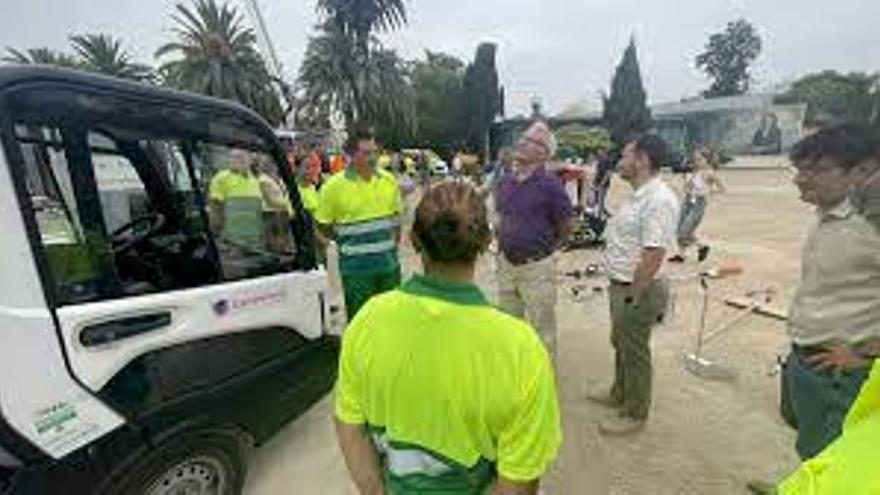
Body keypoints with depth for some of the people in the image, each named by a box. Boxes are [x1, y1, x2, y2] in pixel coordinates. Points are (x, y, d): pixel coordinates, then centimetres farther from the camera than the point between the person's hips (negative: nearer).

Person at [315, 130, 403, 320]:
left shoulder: (389, 180, 1)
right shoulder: (334, 186, -11)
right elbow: (323, 226, -4)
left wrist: (394, 239, 10)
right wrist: (346, 241, -4)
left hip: (389, 263, 4)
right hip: (356, 267, -4)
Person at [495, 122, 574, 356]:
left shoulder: (549, 184, -14)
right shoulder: (505, 181, 4)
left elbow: (566, 227, -5)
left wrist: (545, 249, 2)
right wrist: (503, 243, 13)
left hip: (536, 267, -6)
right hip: (506, 264, 6)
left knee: (542, 329, 8)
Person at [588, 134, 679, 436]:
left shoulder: (658, 199, -23)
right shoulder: (638, 195, 9)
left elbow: (653, 255, -27)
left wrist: (632, 298, -22)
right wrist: (620, 289, 16)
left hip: (638, 291, -9)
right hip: (621, 285, 10)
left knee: (635, 353, 8)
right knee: (620, 344, 24)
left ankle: (635, 414, 28)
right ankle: (619, 394, 44)